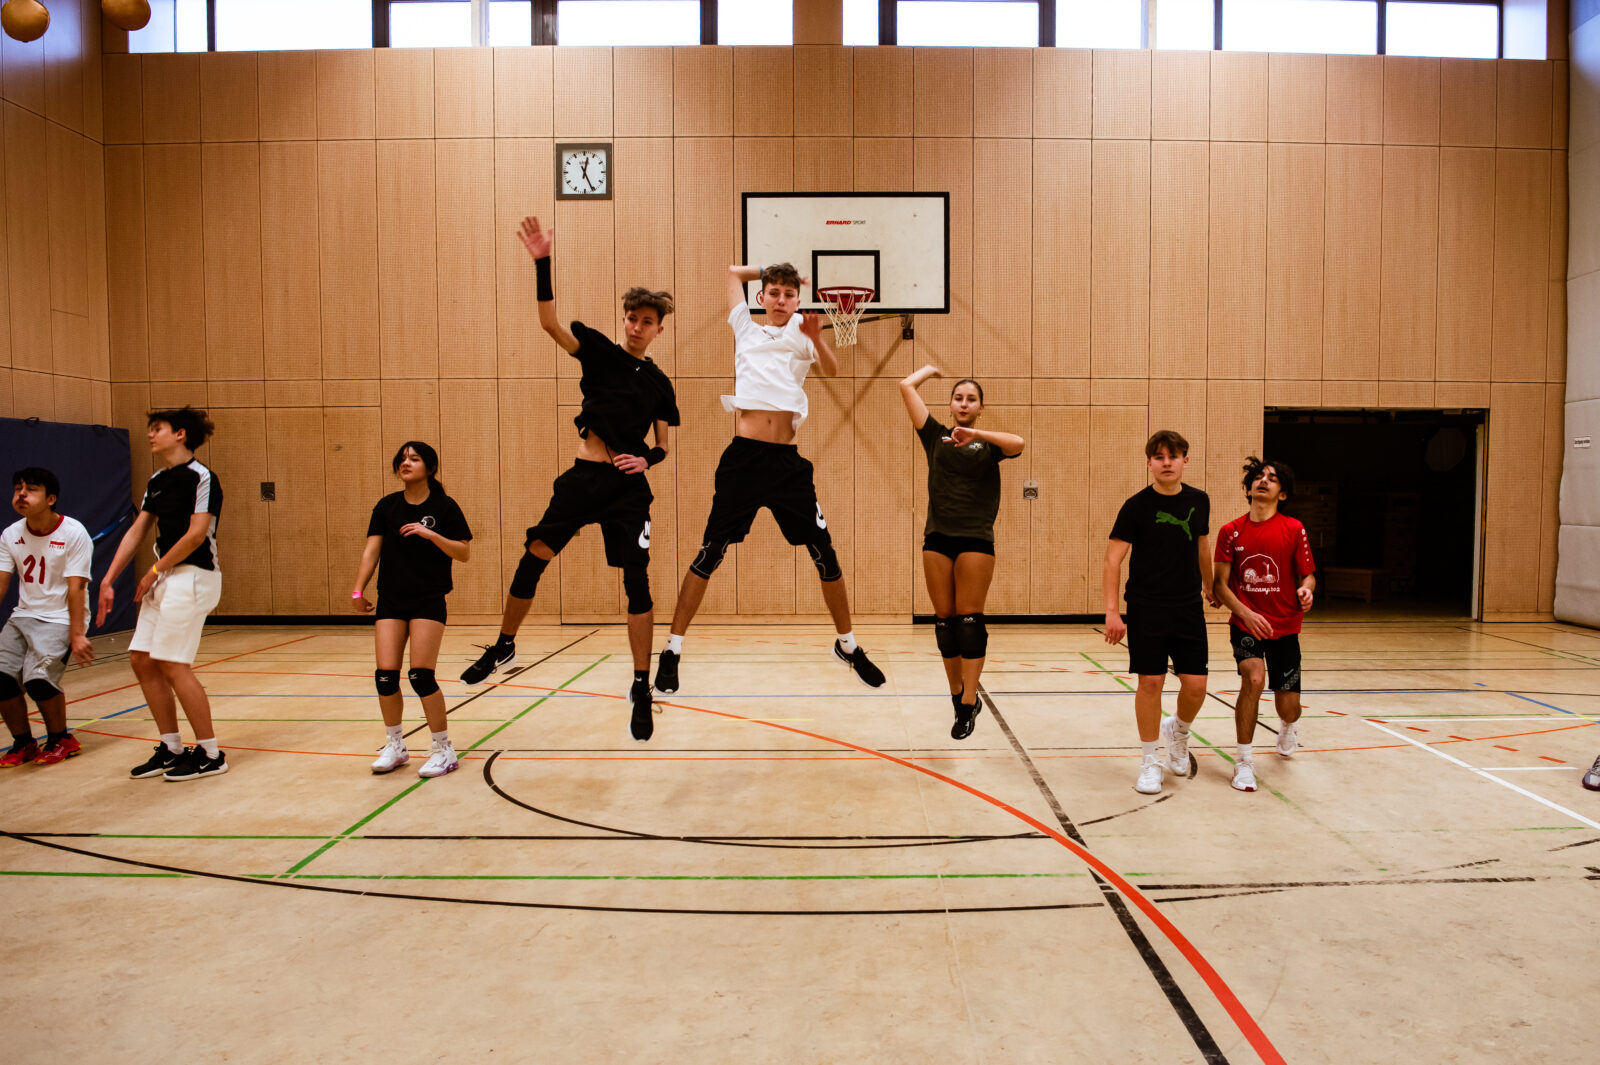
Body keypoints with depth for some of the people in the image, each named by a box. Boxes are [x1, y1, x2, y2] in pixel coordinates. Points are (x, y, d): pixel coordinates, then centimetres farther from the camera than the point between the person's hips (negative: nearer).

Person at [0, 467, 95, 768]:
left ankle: (60, 739, 4)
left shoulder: (73, 532, -12)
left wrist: (77, 635, -21)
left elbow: (75, 587, -16)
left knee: (38, 677, -22)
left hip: (60, 619, -5)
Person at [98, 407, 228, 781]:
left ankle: (210, 754, 1)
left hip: (192, 577, -9)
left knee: (172, 663, -10)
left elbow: (196, 535, -17)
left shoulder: (200, 477, -11)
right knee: (141, 660, 8)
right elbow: (137, 530, 16)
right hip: (164, 579, 9)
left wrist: (154, 572, -9)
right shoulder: (157, 480, 15)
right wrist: (108, 580, 11)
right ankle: (171, 749, 19)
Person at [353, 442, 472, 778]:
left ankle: (444, 749, 6)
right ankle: (395, 746, 20)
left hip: (429, 601, -4)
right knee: (385, 675, -3)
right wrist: (358, 590, -7)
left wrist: (431, 535, -19)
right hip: (391, 600, 4)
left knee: (421, 674, -10)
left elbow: (464, 553, -6)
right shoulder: (387, 506, 6)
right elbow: (371, 550, 2)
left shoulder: (444, 507, -4)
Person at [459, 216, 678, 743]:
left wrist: (648, 459, -8)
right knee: (533, 556, -3)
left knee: (637, 581, -4)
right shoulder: (600, 352, 4)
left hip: (628, 486, 0)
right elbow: (550, 324, -10)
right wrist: (542, 264, -21)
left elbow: (664, 444, 14)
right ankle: (504, 646, 20)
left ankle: (642, 688, 5)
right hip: (584, 476, 0)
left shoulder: (659, 384, 8)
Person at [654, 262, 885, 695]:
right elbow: (733, 272, 27)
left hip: (788, 461, 1)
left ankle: (847, 644, 19)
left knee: (825, 554, 1)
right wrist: (769, 271, 29)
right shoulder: (746, 329, 16)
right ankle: (672, 651, 6)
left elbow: (832, 371, -6)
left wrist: (817, 339, -23)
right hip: (743, 457, 0)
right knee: (710, 554, -3)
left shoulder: (801, 334, 14)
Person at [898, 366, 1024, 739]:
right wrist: (930, 369, 24)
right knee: (944, 619, 5)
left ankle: (968, 702, -3)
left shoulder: (988, 445, 7)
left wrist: (975, 433, -25)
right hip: (937, 538, 2)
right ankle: (957, 694, 16)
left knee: (969, 619, -5)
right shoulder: (935, 436, 10)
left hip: (976, 540, -2)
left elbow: (1018, 443, -17)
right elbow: (906, 386, 7)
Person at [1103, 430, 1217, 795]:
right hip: (1147, 610, -3)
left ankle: (1177, 732, 33)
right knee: (1150, 682, -3)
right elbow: (1113, 559, -10)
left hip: (1189, 608, 3)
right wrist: (1112, 611, -17)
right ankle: (1150, 759, 15)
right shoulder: (1137, 505, -8)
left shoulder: (1199, 501, 5)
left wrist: (1209, 587, 31)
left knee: (1196, 684, 0)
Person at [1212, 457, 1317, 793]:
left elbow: (1308, 575, 3)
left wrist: (1306, 590, -21)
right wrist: (1246, 613, -16)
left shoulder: (1294, 530, -4)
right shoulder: (1231, 532, -3)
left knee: (1288, 708, 4)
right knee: (1253, 677, -26)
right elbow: (1220, 583, -2)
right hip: (1245, 624, -1)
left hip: (1284, 627, 1)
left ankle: (1289, 725, 46)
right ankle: (1244, 761, -10)